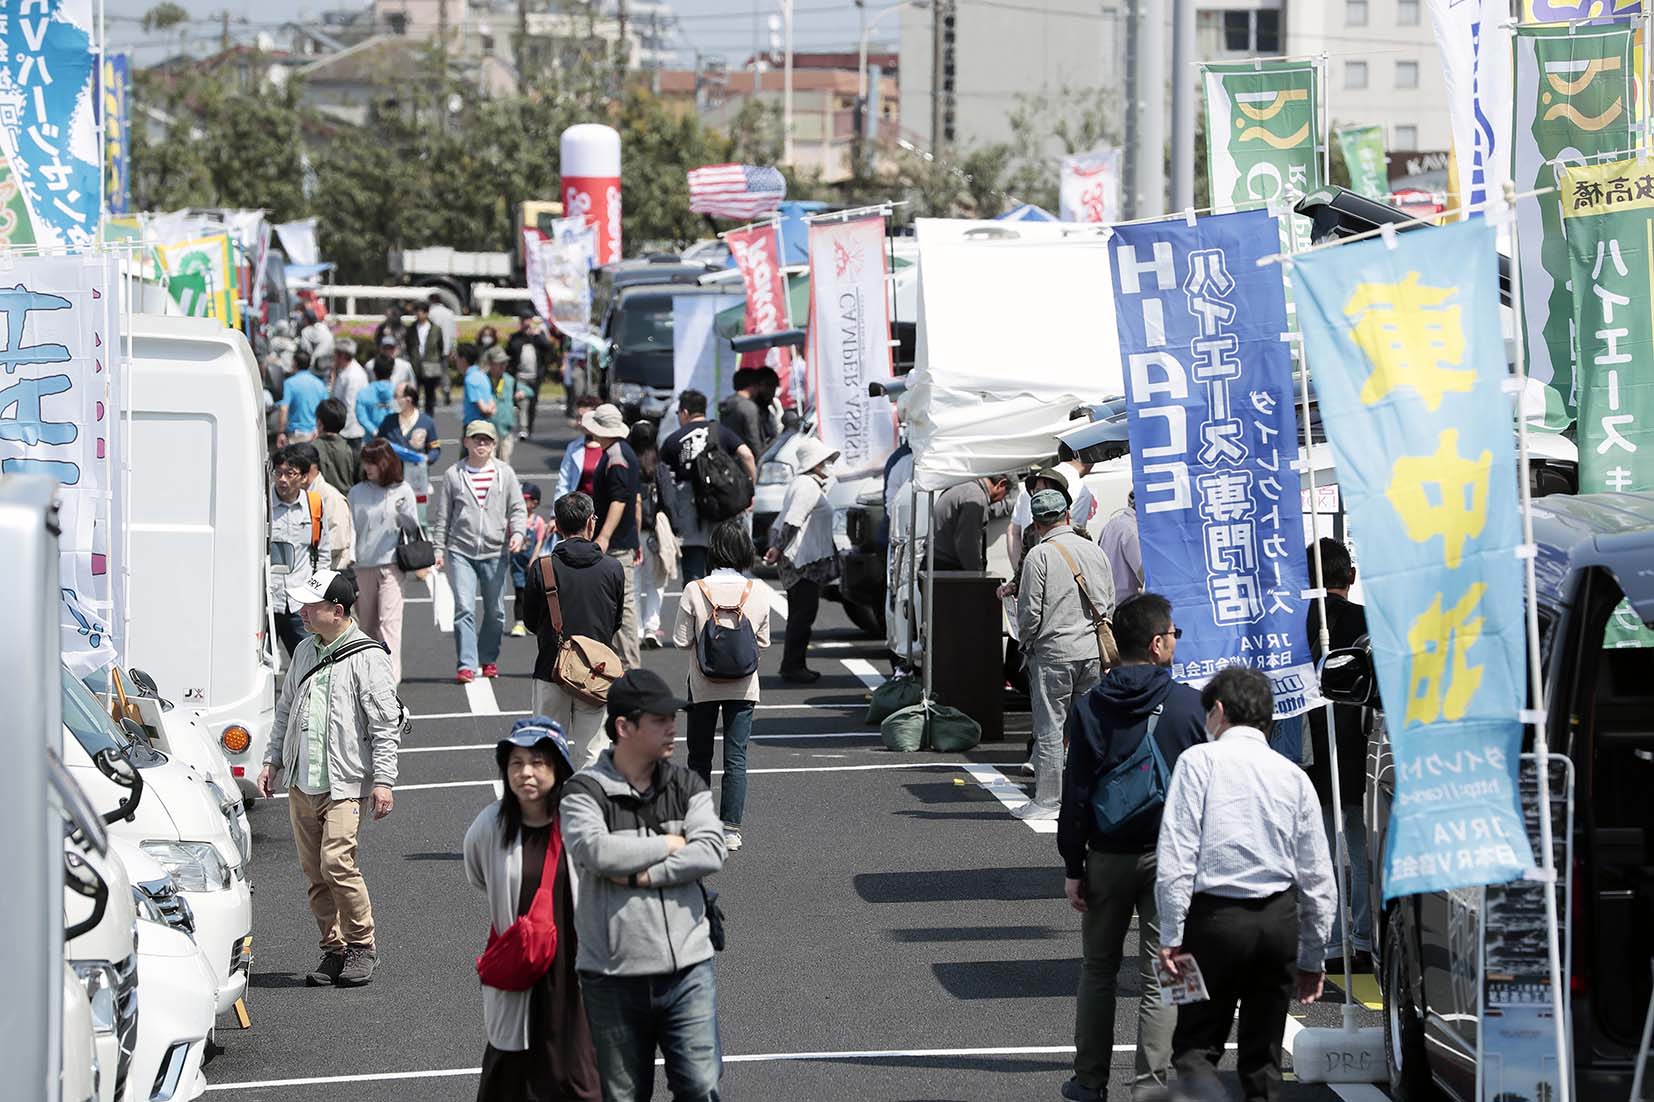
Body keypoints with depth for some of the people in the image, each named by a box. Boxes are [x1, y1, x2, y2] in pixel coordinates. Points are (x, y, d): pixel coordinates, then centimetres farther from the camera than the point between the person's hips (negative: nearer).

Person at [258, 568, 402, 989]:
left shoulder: (367, 658, -7)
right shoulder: (305, 652, 14)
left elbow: (386, 724, -9)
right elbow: (285, 711, 25)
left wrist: (383, 779, -13)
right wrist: (272, 761, 20)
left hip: (344, 782, -7)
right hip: (301, 781, 7)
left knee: (336, 861, -16)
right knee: (313, 870, 6)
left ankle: (362, 945, -2)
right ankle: (334, 950, 14)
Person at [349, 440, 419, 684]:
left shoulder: (402, 491, 3)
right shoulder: (357, 492, 7)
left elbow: (413, 527, 8)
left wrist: (403, 513, -14)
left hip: (391, 564, -3)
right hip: (363, 565, 3)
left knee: (389, 621, -12)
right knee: (366, 623, 7)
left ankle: (391, 676, -18)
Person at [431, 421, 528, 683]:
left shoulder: (505, 473, 6)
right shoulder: (452, 475, 3)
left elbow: (517, 508, 7)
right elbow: (441, 516, 7)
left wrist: (518, 532, -11)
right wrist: (438, 548, 2)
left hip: (495, 552, 2)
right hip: (461, 551, -2)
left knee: (495, 611, 10)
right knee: (464, 609, -11)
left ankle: (488, 659, 26)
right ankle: (467, 664, -12)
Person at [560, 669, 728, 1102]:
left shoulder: (687, 786, 7)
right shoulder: (586, 791, -4)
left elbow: (711, 851, -8)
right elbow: (595, 851, -23)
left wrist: (641, 875, -16)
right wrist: (670, 843, -11)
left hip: (687, 968, 2)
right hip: (613, 974, -2)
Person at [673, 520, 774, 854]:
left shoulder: (695, 591, -13)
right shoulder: (759, 591, -8)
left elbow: (681, 639, -9)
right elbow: (763, 640, 1)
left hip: (703, 685, -1)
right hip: (743, 686, 1)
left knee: (699, 757, 13)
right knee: (736, 757, 4)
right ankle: (731, 828, 0)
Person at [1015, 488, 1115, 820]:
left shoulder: (1039, 555, -9)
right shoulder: (1094, 550, 8)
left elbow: (1029, 610, -10)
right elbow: (1109, 604, 13)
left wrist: (1026, 642, 6)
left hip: (1053, 651, -5)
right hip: (1092, 651, 5)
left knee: (1049, 729, -1)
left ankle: (1047, 800, 0)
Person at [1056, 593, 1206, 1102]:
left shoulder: (1089, 708, -3)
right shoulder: (1191, 706, -8)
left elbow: (1075, 793, -3)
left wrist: (1073, 865, 3)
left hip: (1107, 856, 2)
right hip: (1172, 858, -2)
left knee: (1098, 970, 15)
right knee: (1160, 976, 2)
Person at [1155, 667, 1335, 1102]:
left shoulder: (1200, 760, -2)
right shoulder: (1293, 775, 10)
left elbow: (1176, 855, -11)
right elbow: (1317, 878, 11)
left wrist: (1171, 936, -8)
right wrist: (1312, 957, 19)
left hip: (1215, 918, -4)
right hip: (1280, 918, 4)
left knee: (1195, 1046, 3)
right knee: (1263, 1054, 14)